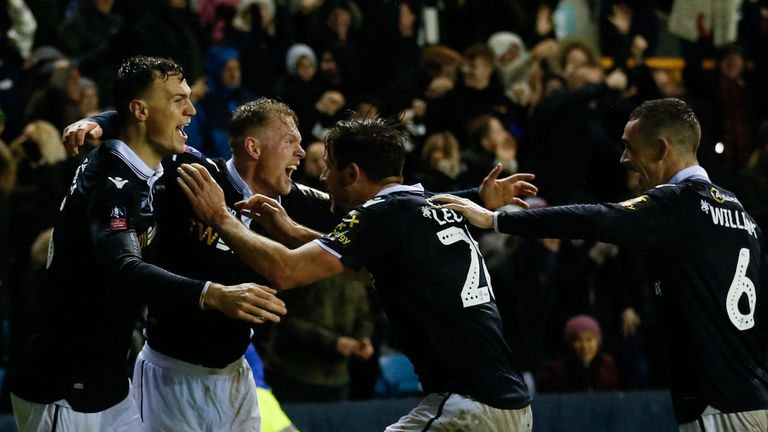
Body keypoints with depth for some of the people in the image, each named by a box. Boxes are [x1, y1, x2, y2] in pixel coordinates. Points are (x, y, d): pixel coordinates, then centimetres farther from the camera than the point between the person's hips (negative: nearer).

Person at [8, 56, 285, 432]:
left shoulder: (140, 176, 9)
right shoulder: (109, 180, -20)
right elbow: (125, 272, -36)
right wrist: (215, 295, -52)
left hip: (106, 381, 9)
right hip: (61, 389, -9)